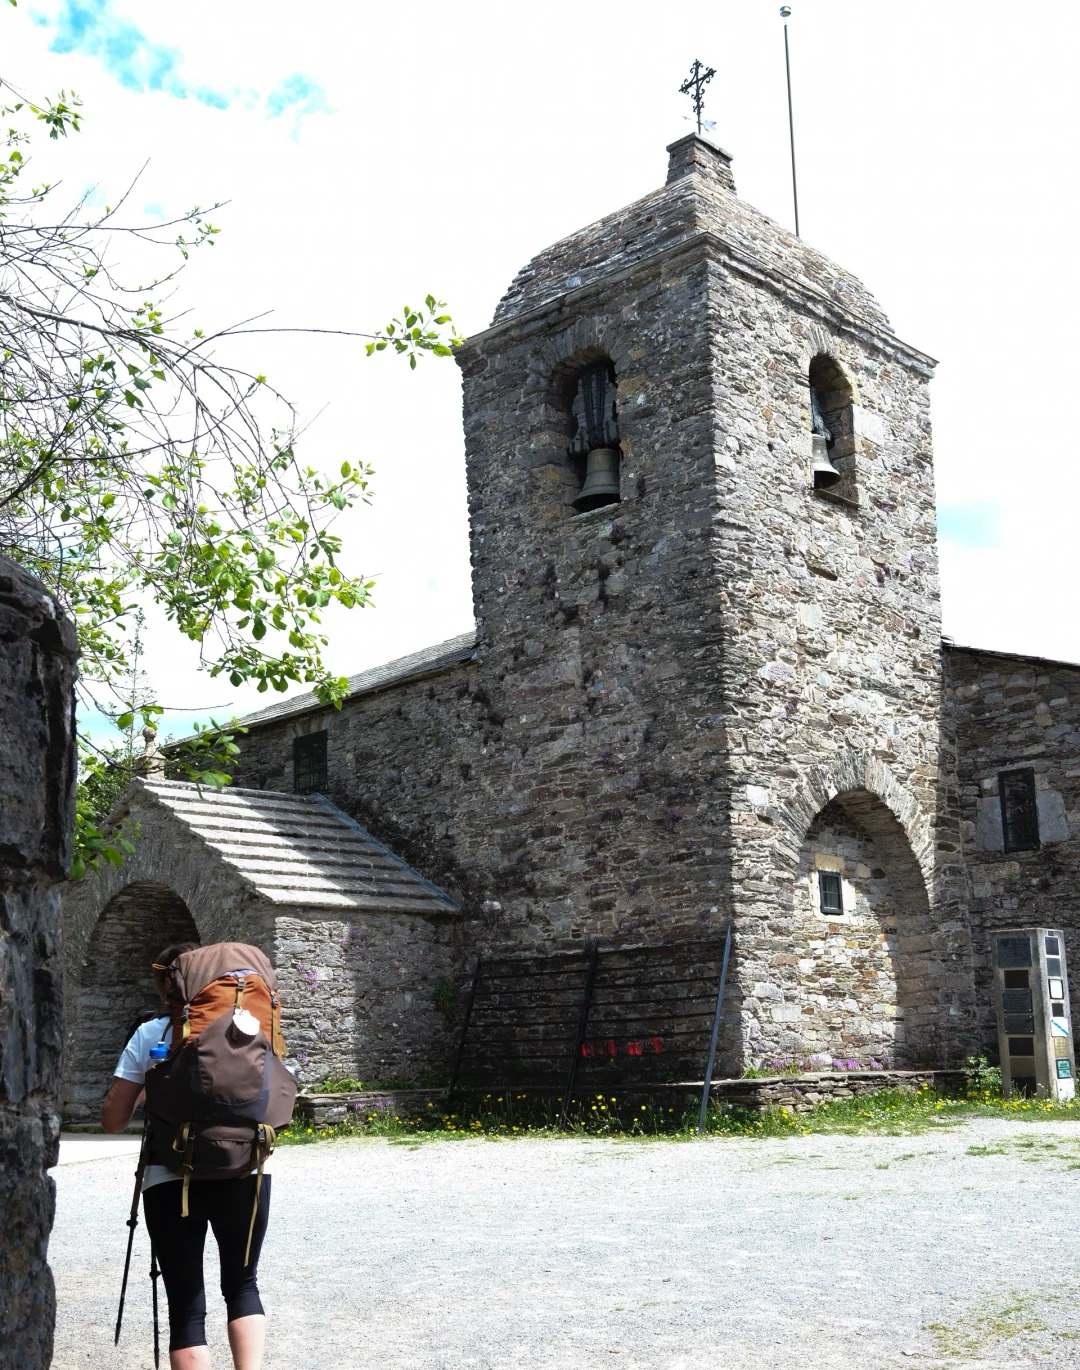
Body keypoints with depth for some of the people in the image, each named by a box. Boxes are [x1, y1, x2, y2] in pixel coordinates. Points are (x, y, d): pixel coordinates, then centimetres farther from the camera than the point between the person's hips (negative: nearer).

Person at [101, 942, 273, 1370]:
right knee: (242, 1284, 19)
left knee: (186, 1306, 5)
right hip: (244, 1173, 1)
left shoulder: (149, 1035, 4)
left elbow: (113, 1120, 4)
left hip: (172, 1179, -1)